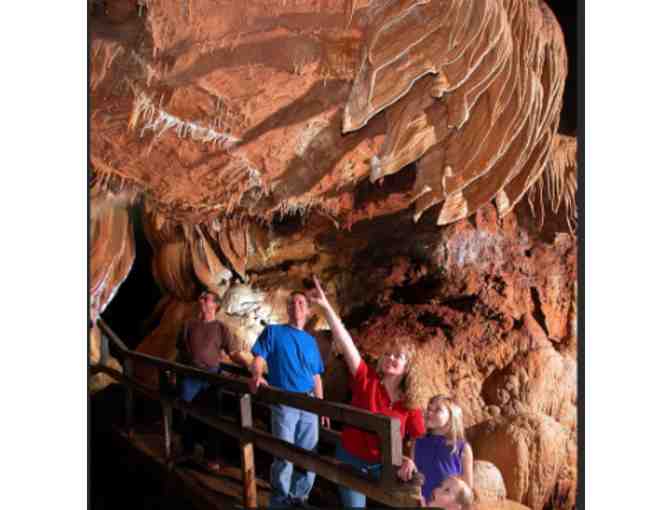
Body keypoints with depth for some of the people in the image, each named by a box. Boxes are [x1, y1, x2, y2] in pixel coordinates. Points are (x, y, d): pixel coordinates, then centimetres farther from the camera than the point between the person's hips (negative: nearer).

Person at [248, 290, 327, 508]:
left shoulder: (311, 340, 16)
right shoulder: (273, 332, 4)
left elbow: (316, 376, 17)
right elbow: (258, 358, -6)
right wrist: (257, 375, -27)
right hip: (284, 403, -4)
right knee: (284, 457, -4)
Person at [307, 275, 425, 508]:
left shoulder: (410, 403, -11)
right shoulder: (367, 380, -17)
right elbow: (345, 343, -27)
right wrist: (326, 307, -36)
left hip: (384, 464, 1)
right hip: (350, 458, -1)